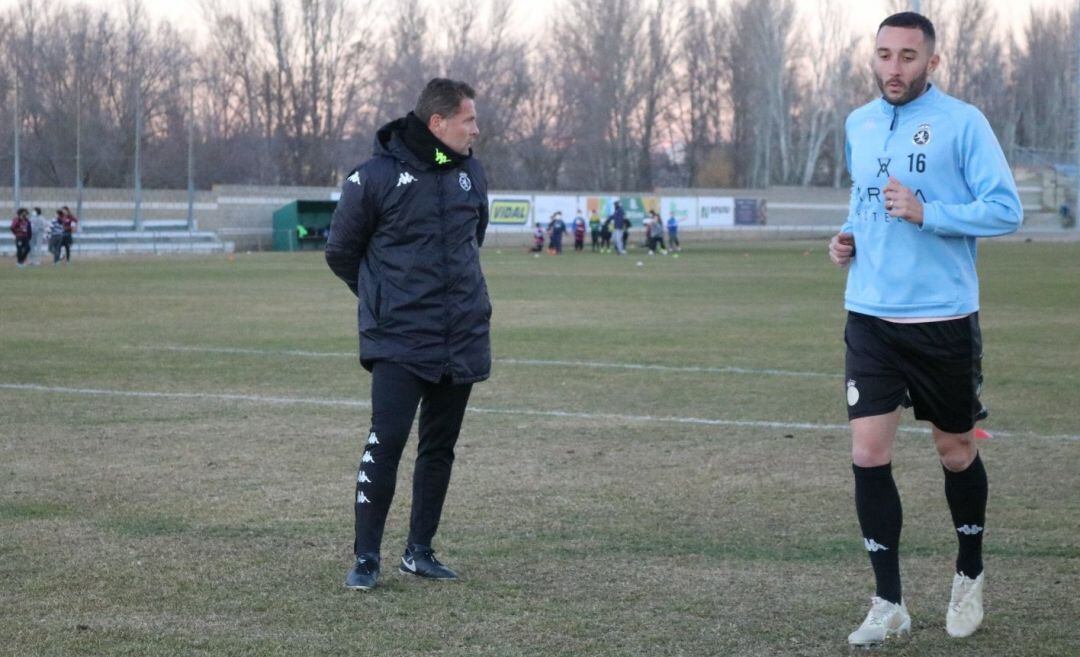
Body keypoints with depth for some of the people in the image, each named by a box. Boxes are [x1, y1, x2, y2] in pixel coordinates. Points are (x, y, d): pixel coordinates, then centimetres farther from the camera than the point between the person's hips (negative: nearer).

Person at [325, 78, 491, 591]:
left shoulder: (471, 173, 7)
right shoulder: (375, 176, -9)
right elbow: (340, 251, 2)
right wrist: (383, 296, 6)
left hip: (464, 337, 5)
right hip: (399, 339, -5)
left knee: (440, 448, 10)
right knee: (386, 442, -11)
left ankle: (419, 551, 21)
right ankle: (366, 558, -2)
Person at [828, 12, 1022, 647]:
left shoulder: (962, 122, -8)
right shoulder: (859, 124, 9)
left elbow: (1006, 209, -13)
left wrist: (925, 214, -22)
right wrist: (849, 236, 5)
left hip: (944, 320, -4)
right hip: (871, 317, 4)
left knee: (957, 452, 11)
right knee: (869, 456, -5)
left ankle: (970, 577, 34)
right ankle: (889, 604, 5)